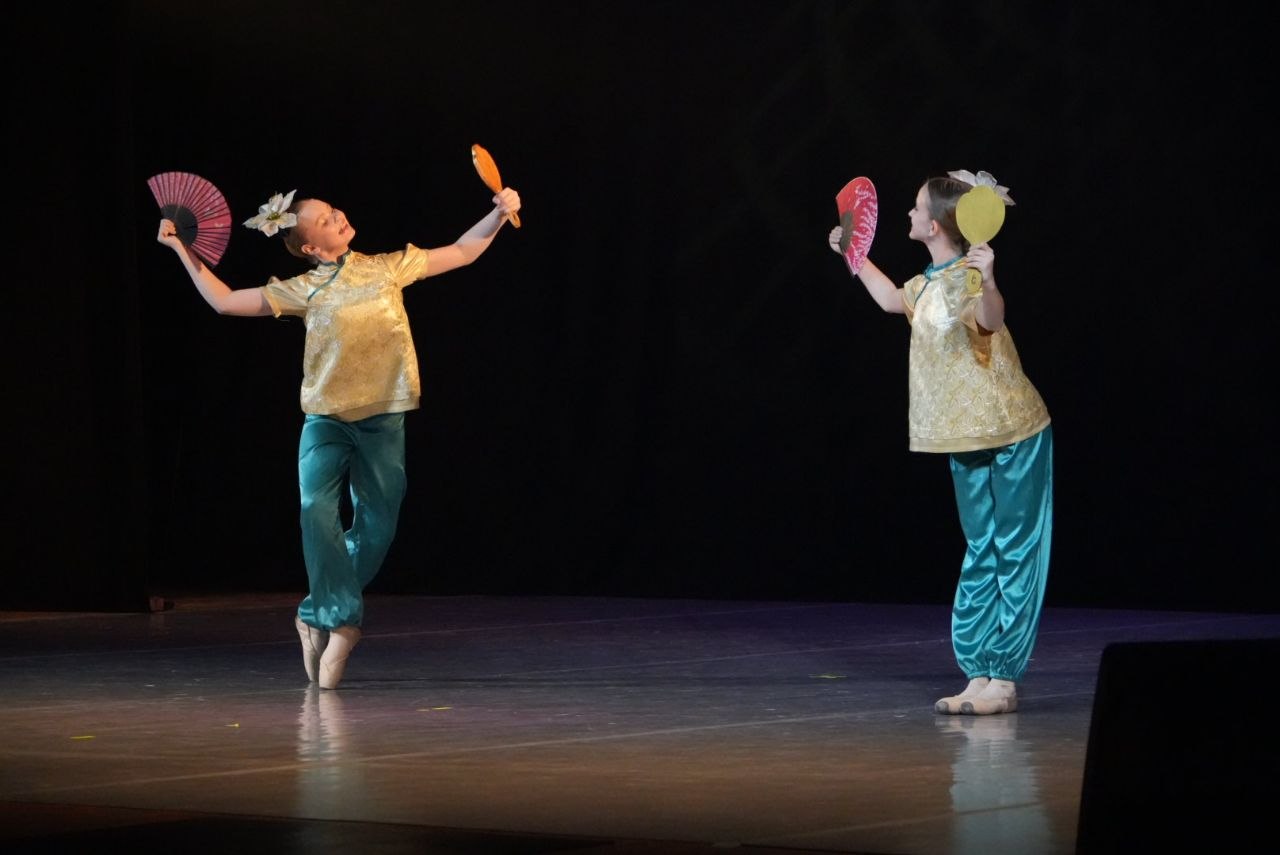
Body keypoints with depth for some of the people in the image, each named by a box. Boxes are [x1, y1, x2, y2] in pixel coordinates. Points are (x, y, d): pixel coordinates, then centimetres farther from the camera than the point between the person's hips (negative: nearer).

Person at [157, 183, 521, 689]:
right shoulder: (302, 291, 3)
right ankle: (341, 620, -15)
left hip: (381, 419, 1)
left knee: (376, 528, 1)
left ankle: (318, 616, 18)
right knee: (318, 511, -22)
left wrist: (498, 214, -1)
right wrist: (182, 251, 5)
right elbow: (225, 301, 8)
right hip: (326, 418, -1)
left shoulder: (387, 268, 5)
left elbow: (461, 253, 12)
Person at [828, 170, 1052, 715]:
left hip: (1010, 436, -9)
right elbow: (893, 301, 32)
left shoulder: (967, 281, -20)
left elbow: (992, 318, -43)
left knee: (1014, 553, -3)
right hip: (967, 442, 9)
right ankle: (980, 674, 14)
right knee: (981, 555, 11)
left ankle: (1003, 679, -1)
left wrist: (987, 281, -63)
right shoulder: (930, 283, 8)